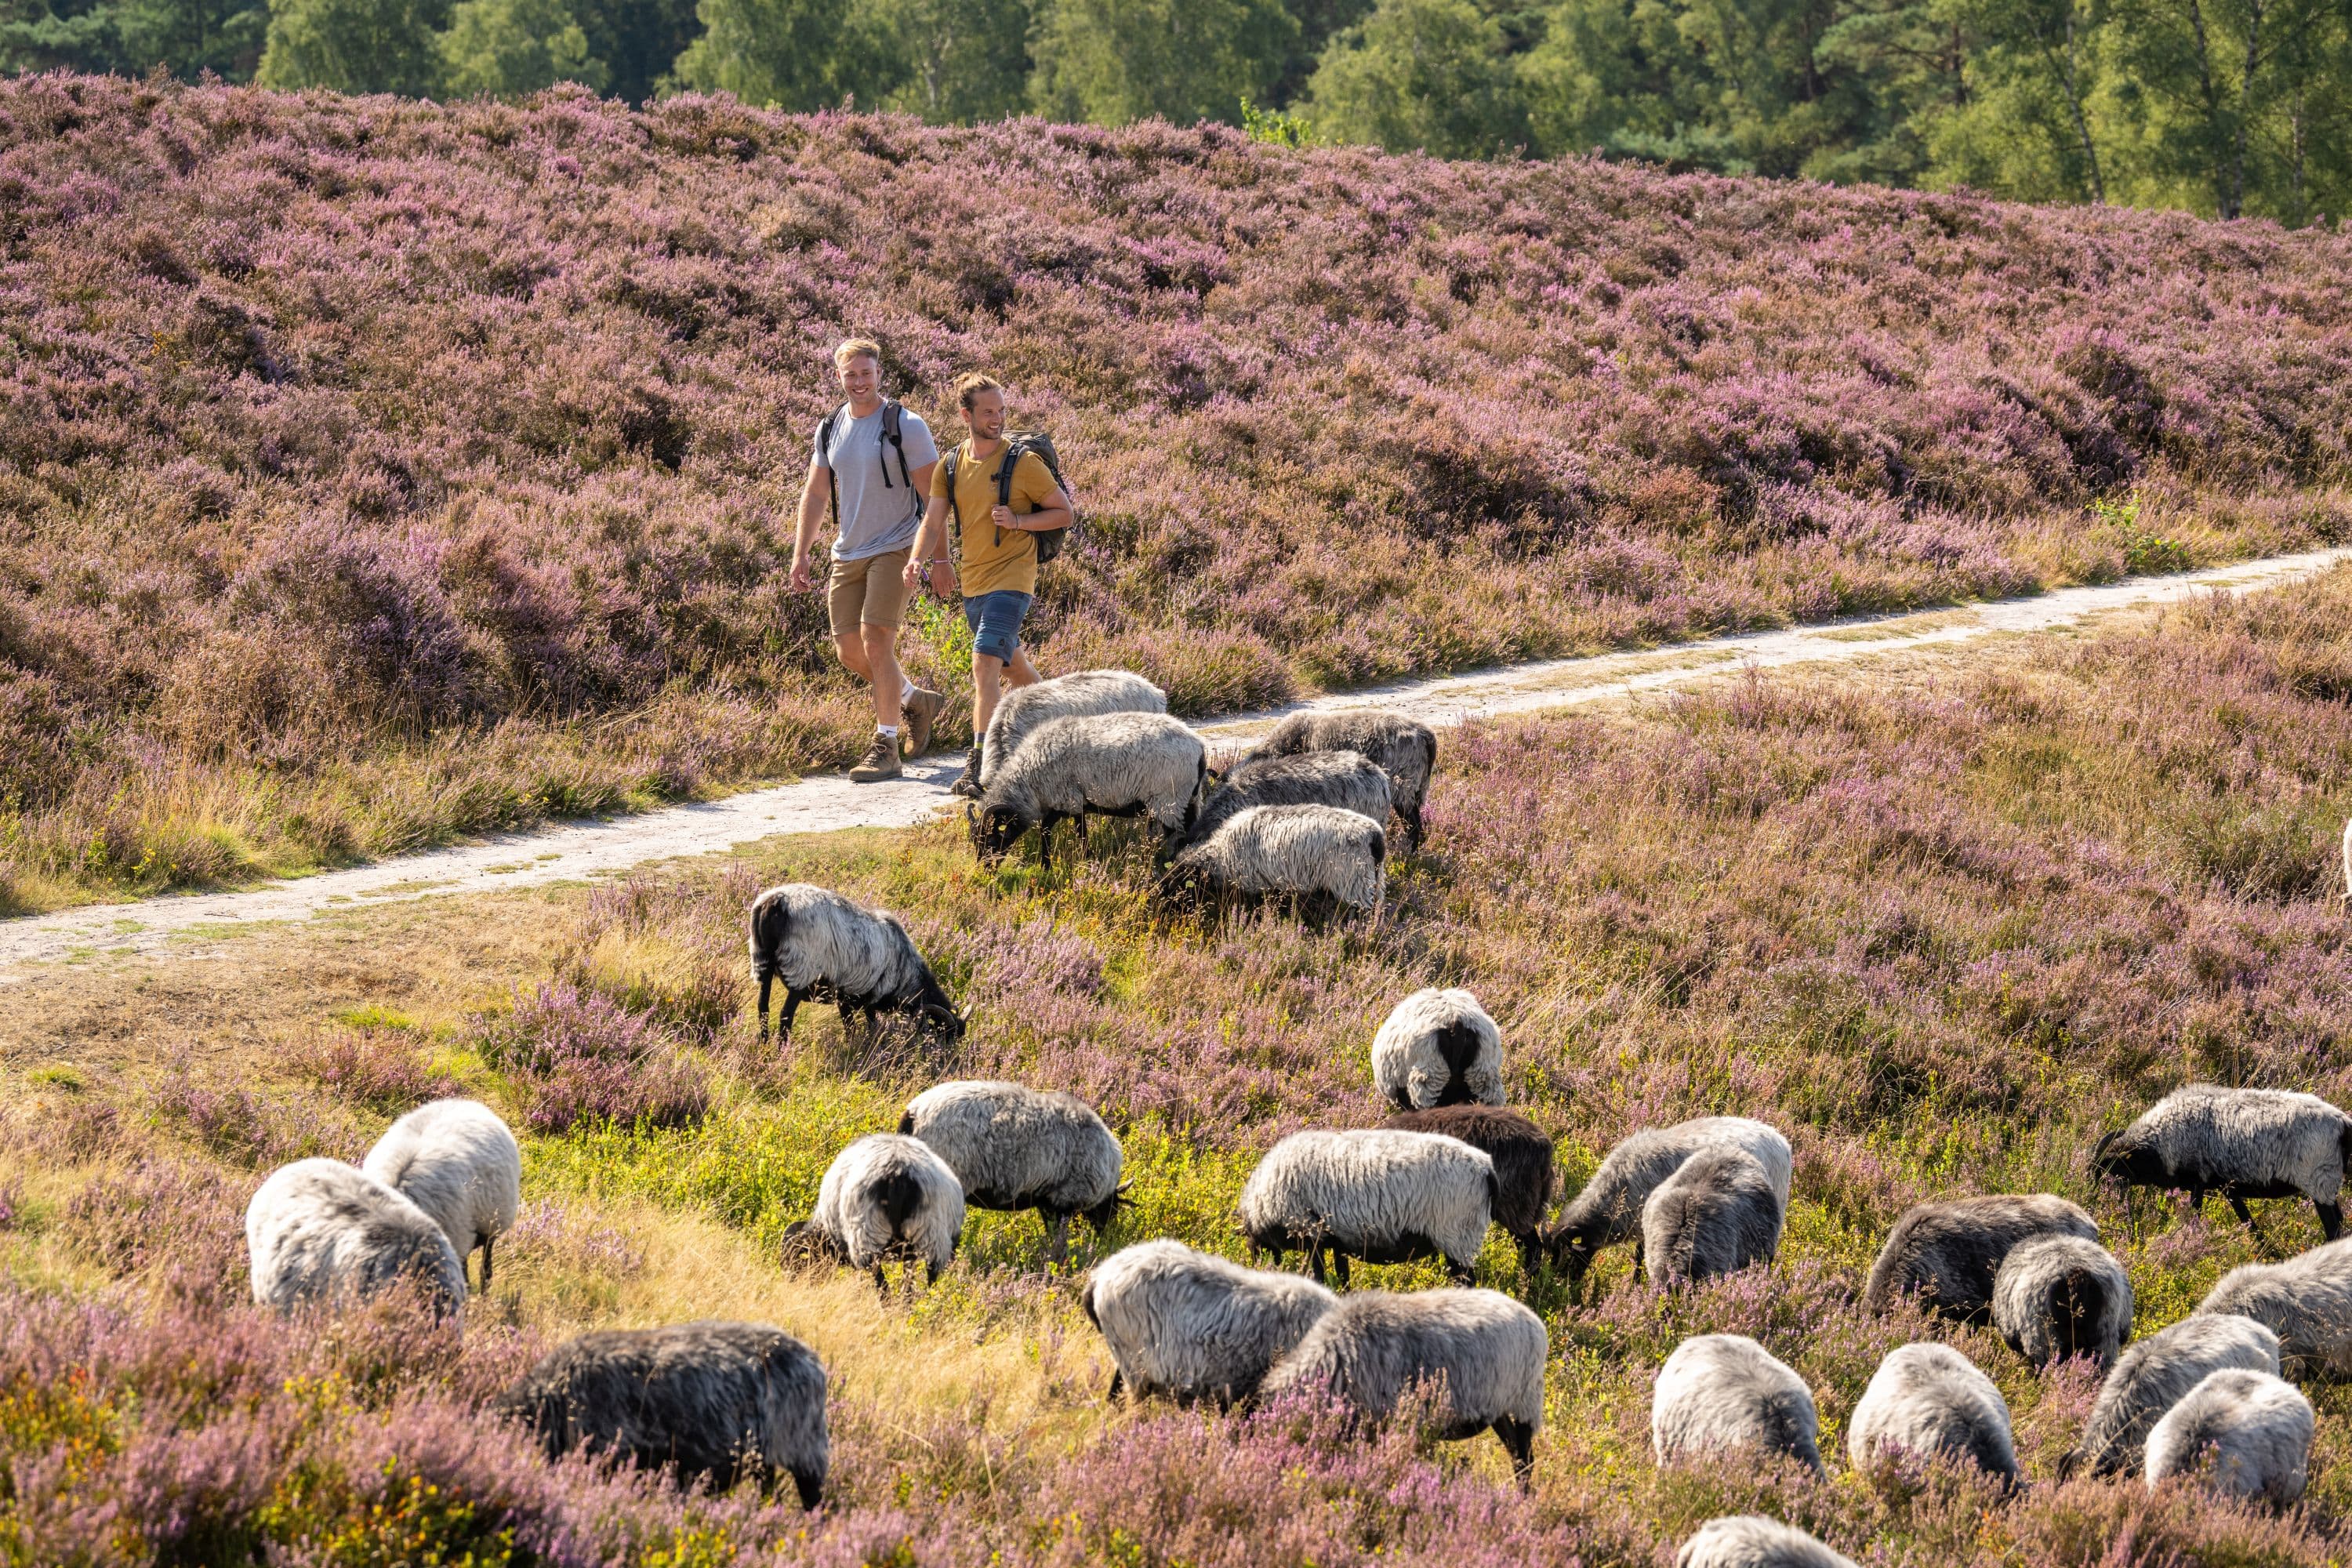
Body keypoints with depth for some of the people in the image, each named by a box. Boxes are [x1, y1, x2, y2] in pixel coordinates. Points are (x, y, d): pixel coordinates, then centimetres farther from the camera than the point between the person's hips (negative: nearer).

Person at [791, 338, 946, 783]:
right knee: (849, 649, 5)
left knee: (875, 641, -15)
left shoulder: (905, 426, -9)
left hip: (894, 550, -6)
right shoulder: (830, 430, 9)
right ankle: (916, 700, 30)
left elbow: (933, 496, -10)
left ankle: (886, 747, -9)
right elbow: (815, 494, 16)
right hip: (848, 554, 6)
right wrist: (802, 552, 8)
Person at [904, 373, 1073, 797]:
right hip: (972, 582, 7)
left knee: (985, 664, -20)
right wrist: (918, 560, -18)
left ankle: (980, 766, -24)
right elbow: (933, 522, 2)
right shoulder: (950, 467, 5)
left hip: (1011, 579, -7)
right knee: (1011, 665, 23)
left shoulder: (1023, 463, -9)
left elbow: (1063, 512, -3)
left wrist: (1017, 520, -18)